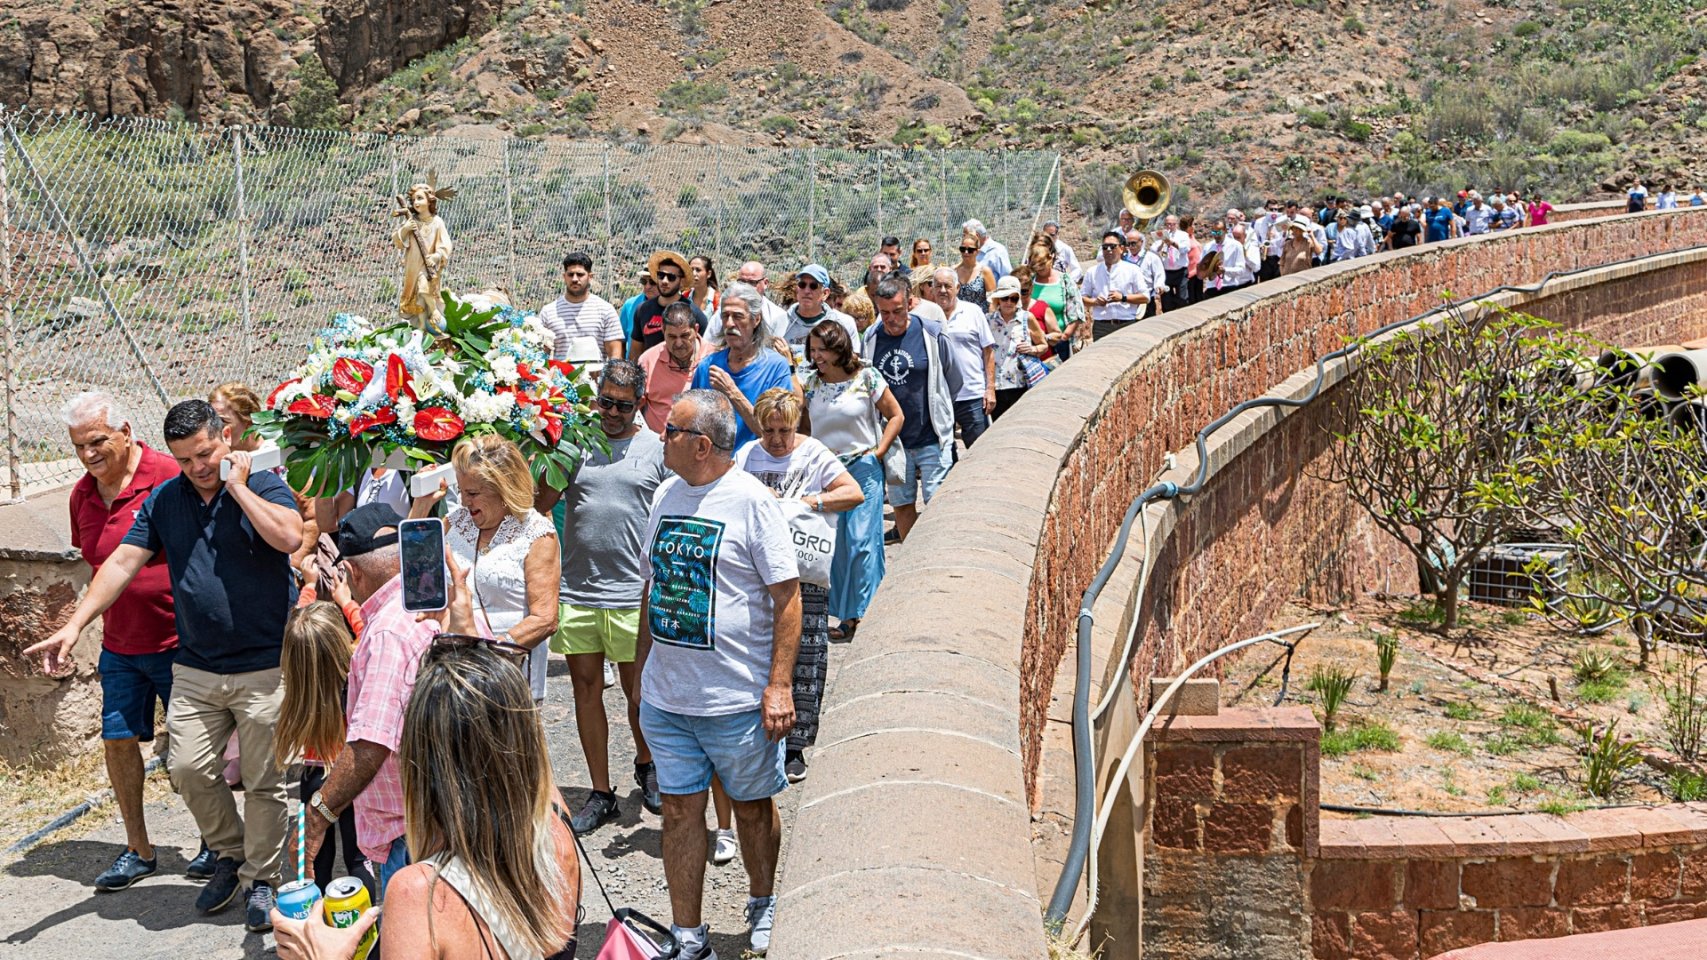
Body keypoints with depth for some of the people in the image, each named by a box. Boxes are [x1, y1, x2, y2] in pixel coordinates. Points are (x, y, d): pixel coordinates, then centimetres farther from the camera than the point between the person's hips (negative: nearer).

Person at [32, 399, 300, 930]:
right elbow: (123, 562, 3)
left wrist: (236, 486, -18)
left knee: (263, 781, 4)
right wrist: (74, 624, -5)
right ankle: (230, 853, 26)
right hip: (196, 666, 4)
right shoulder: (164, 499, 6)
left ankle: (261, 879, 20)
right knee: (188, 767, 1)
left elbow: (290, 536, -26)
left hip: (264, 666, -4)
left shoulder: (263, 486, -6)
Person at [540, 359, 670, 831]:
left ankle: (646, 765, 37)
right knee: (586, 687, 8)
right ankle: (600, 795, 19)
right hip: (576, 591, 2)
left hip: (634, 593, -2)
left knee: (638, 692, 8)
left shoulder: (657, 448, 2)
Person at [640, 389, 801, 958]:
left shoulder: (751, 500, -12)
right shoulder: (666, 496, 8)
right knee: (680, 810, 8)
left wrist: (779, 685, -16)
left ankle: (763, 907, 34)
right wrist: (641, 669, 18)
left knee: (752, 806, 11)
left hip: (738, 699, -5)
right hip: (665, 697, 5)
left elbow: (787, 597, -11)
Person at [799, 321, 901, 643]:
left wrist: (878, 452, -5)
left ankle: (864, 613, 2)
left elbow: (896, 415, 1)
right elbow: (804, 426, 17)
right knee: (833, 543, 4)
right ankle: (845, 616, 13)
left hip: (863, 468, -4)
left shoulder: (866, 377, -5)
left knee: (861, 541, -6)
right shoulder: (810, 383, 5)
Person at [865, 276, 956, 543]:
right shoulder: (871, 338, 0)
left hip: (931, 438, -3)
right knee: (902, 504, 11)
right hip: (892, 440, 3)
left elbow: (952, 382, 6)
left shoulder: (931, 333, -7)